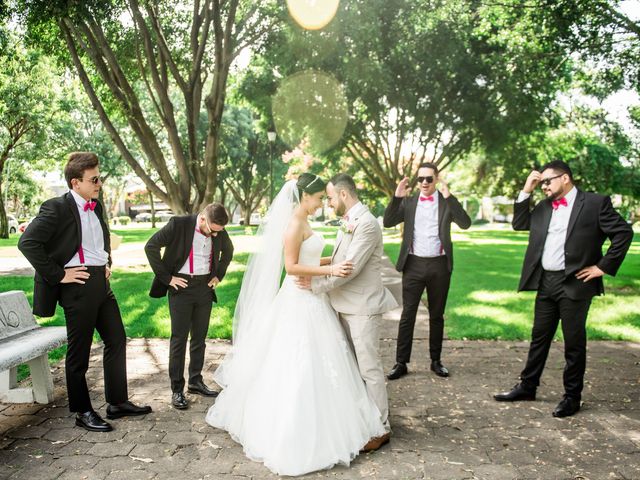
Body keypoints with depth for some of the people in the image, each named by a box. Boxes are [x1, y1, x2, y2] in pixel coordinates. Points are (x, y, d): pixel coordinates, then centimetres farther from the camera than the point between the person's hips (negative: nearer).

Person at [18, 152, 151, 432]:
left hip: (102, 283, 8)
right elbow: (27, 243, -21)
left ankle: (118, 402, 25)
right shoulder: (57, 208, -13)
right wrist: (58, 275, -18)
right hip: (78, 286, -8)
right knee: (79, 352, 4)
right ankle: (82, 412, 20)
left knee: (117, 341, 13)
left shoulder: (96, 207, 11)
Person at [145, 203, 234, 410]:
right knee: (179, 338, -1)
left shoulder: (219, 232, -1)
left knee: (199, 337, 11)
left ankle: (196, 381, 25)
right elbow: (151, 247, -13)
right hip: (181, 286, -4)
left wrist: (219, 275, 10)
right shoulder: (178, 224, -15)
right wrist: (166, 277, -13)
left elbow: (228, 250, 20)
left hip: (205, 288, 4)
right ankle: (177, 389, 8)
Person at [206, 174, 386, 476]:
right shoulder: (294, 224, -18)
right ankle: (295, 437, 11)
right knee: (299, 368, -1)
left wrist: (336, 261, 14)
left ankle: (313, 427, 33)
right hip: (300, 301, -10)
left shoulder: (302, 223, 12)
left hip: (310, 299, 10)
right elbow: (291, 266, -23)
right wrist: (330, 270, -26)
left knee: (313, 365, 18)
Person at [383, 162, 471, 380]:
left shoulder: (447, 202, 2)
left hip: (439, 265, 0)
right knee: (407, 315, 3)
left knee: (437, 315, 12)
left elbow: (465, 223, -14)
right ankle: (401, 363, 10)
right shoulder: (408, 202, 6)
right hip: (414, 265, 0)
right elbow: (387, 222, -5)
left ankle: (436, 361, 24)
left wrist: (448, 195, -21)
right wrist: (397, 196, -16)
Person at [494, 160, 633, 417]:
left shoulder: (595, 202, -6)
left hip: (574, 283, -5)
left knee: (574, 342, 6)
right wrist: (526, 191, 2)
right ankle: (527, 387, 26)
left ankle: (572, 396, 20)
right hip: (545, 281, 6)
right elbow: (519, 224, 9)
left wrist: (603, 266, -10)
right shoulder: (545, 206, 11)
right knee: (539, 337, 14)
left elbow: (624, 232, -8)